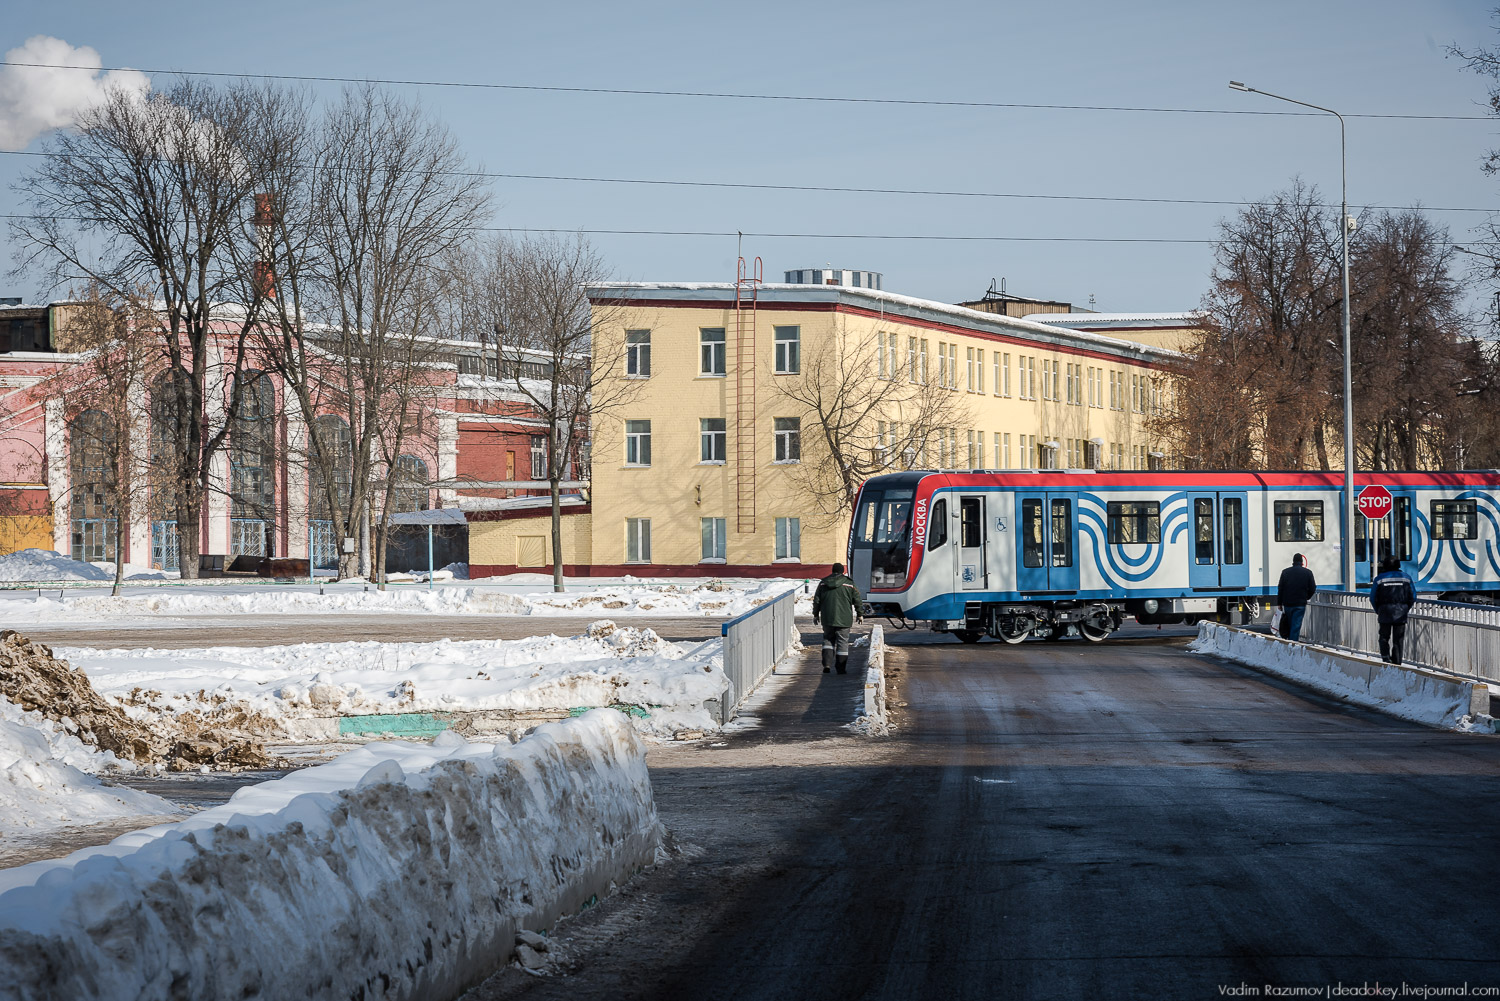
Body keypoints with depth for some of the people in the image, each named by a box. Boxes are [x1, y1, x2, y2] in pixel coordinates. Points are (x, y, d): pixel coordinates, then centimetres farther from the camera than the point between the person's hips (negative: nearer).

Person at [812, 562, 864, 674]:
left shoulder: (823, 583, 5)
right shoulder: (849, 583, -2)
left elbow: (816, 600, 8)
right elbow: (857, 600, 1)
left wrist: (816, 614, 18)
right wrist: (860, 614, 13)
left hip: (827, 619, 2)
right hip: (843, 619, -2)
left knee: (828, 640, 14)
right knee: (842, 642, 4)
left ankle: (827, 664, -4)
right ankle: (841, 669, 4)